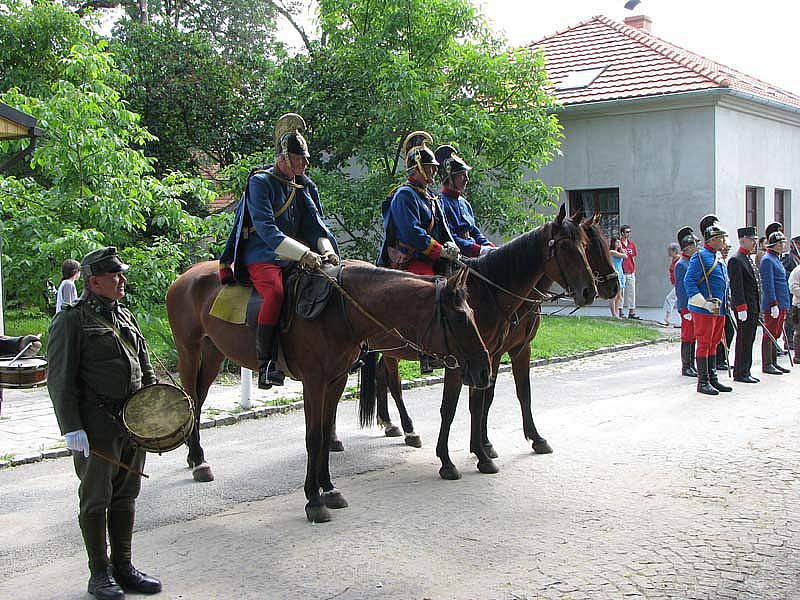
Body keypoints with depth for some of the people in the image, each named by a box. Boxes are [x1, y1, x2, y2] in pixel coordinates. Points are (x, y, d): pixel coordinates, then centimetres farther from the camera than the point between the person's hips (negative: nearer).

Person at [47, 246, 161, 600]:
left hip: (133, 422, 7)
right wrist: (71, 428, -18)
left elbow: (146, 368, 21)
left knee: (125, 495, 13)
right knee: (96, 498, 2)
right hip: (96, 426, -7)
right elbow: (60, 380, -11)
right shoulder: (70, 321, -6)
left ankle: (123, 566, 23)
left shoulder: (125, 316, 15)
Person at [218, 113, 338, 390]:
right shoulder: (260, 182, -7)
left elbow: (316, 223, 8)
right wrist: (303, 253, -27)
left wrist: (327, 250, -14)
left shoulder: (306, 186, 15)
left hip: (295, 259, 7)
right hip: (261, 257, -7)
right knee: (275, 293, -34)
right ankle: (266, 363, -32)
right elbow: (266, 229, -18)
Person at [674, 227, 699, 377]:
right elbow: (680, 289, -15)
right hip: (687, 307, -9)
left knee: (693, 337, 12)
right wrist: (686, 310, -18)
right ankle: (686, 367, 2)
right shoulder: (681, 264, -11)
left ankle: (691, 365, 18)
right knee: (687, 337, -4)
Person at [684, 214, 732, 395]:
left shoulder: (718, 257, 16)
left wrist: (724, 303, 19)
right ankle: (703, 382, 2)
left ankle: (713, 379, 22)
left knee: (713, 344, 14)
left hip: (719, 310, 9)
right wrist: (705, 303, -21)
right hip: (703, 311, -9)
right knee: (704, 344, -4)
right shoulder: (700, 257, -12)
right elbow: (689, 282, -18)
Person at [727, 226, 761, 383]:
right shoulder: (736, 260, -13)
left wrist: (757, 308, 21)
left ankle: (745, 372, 17)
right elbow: (736, 287, -19)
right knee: (744, 340, -6)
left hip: (753, 307, 10)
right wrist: (741, 307, -23)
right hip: (745, 307, -10)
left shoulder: (749, 259, 18)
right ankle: (741, 373, 0)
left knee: (749, 340, 12)